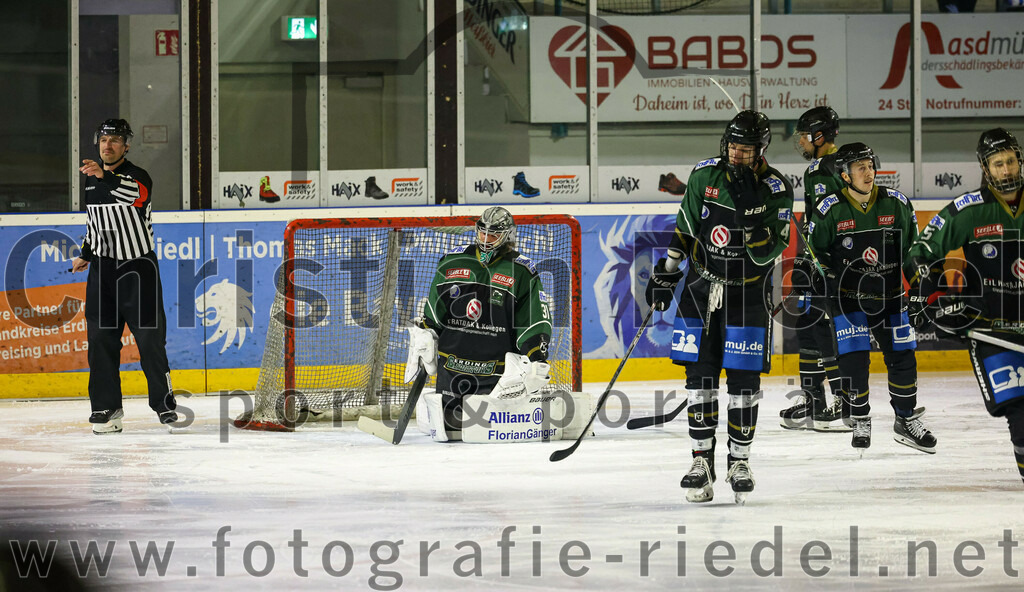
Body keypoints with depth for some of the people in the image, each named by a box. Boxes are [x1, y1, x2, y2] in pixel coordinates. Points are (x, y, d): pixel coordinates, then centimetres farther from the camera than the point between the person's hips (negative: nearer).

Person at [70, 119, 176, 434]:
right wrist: (86, 253, 25)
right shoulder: (92, 180, 9)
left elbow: (136, 194, -38)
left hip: (138, 266, -5)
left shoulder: (137, 176, -12)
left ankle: (164, 402, 5)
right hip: (103, 266, 5)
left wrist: (105, 177, -53)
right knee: (101, 337, 1)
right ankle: (106, 406, 5)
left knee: (149, 337, -5)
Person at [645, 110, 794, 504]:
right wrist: (665, 272, 7)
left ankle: (739, 461, 10)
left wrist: (751, 208, -31)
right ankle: (702, 461, 8)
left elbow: (768, 251, -19)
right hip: (701, 285, 3)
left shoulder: (776, 190, -11)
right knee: (699, 375, 1)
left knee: (743, 379, -3)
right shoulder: (705, 175, -2)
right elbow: (685, 228, 9)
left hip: (747, 292, -2)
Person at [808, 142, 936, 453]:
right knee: (853, 358, -11)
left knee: (902, 357, 3)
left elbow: (913, 246, 9)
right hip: (849, 295, -3)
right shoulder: (830, 210, -10)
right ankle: (860, 421, 5)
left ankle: (906, 420, 18)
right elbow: (814, 249, 3)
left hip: (889, 294, 3)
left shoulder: (896, 204, -4)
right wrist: (825, 279, -6)